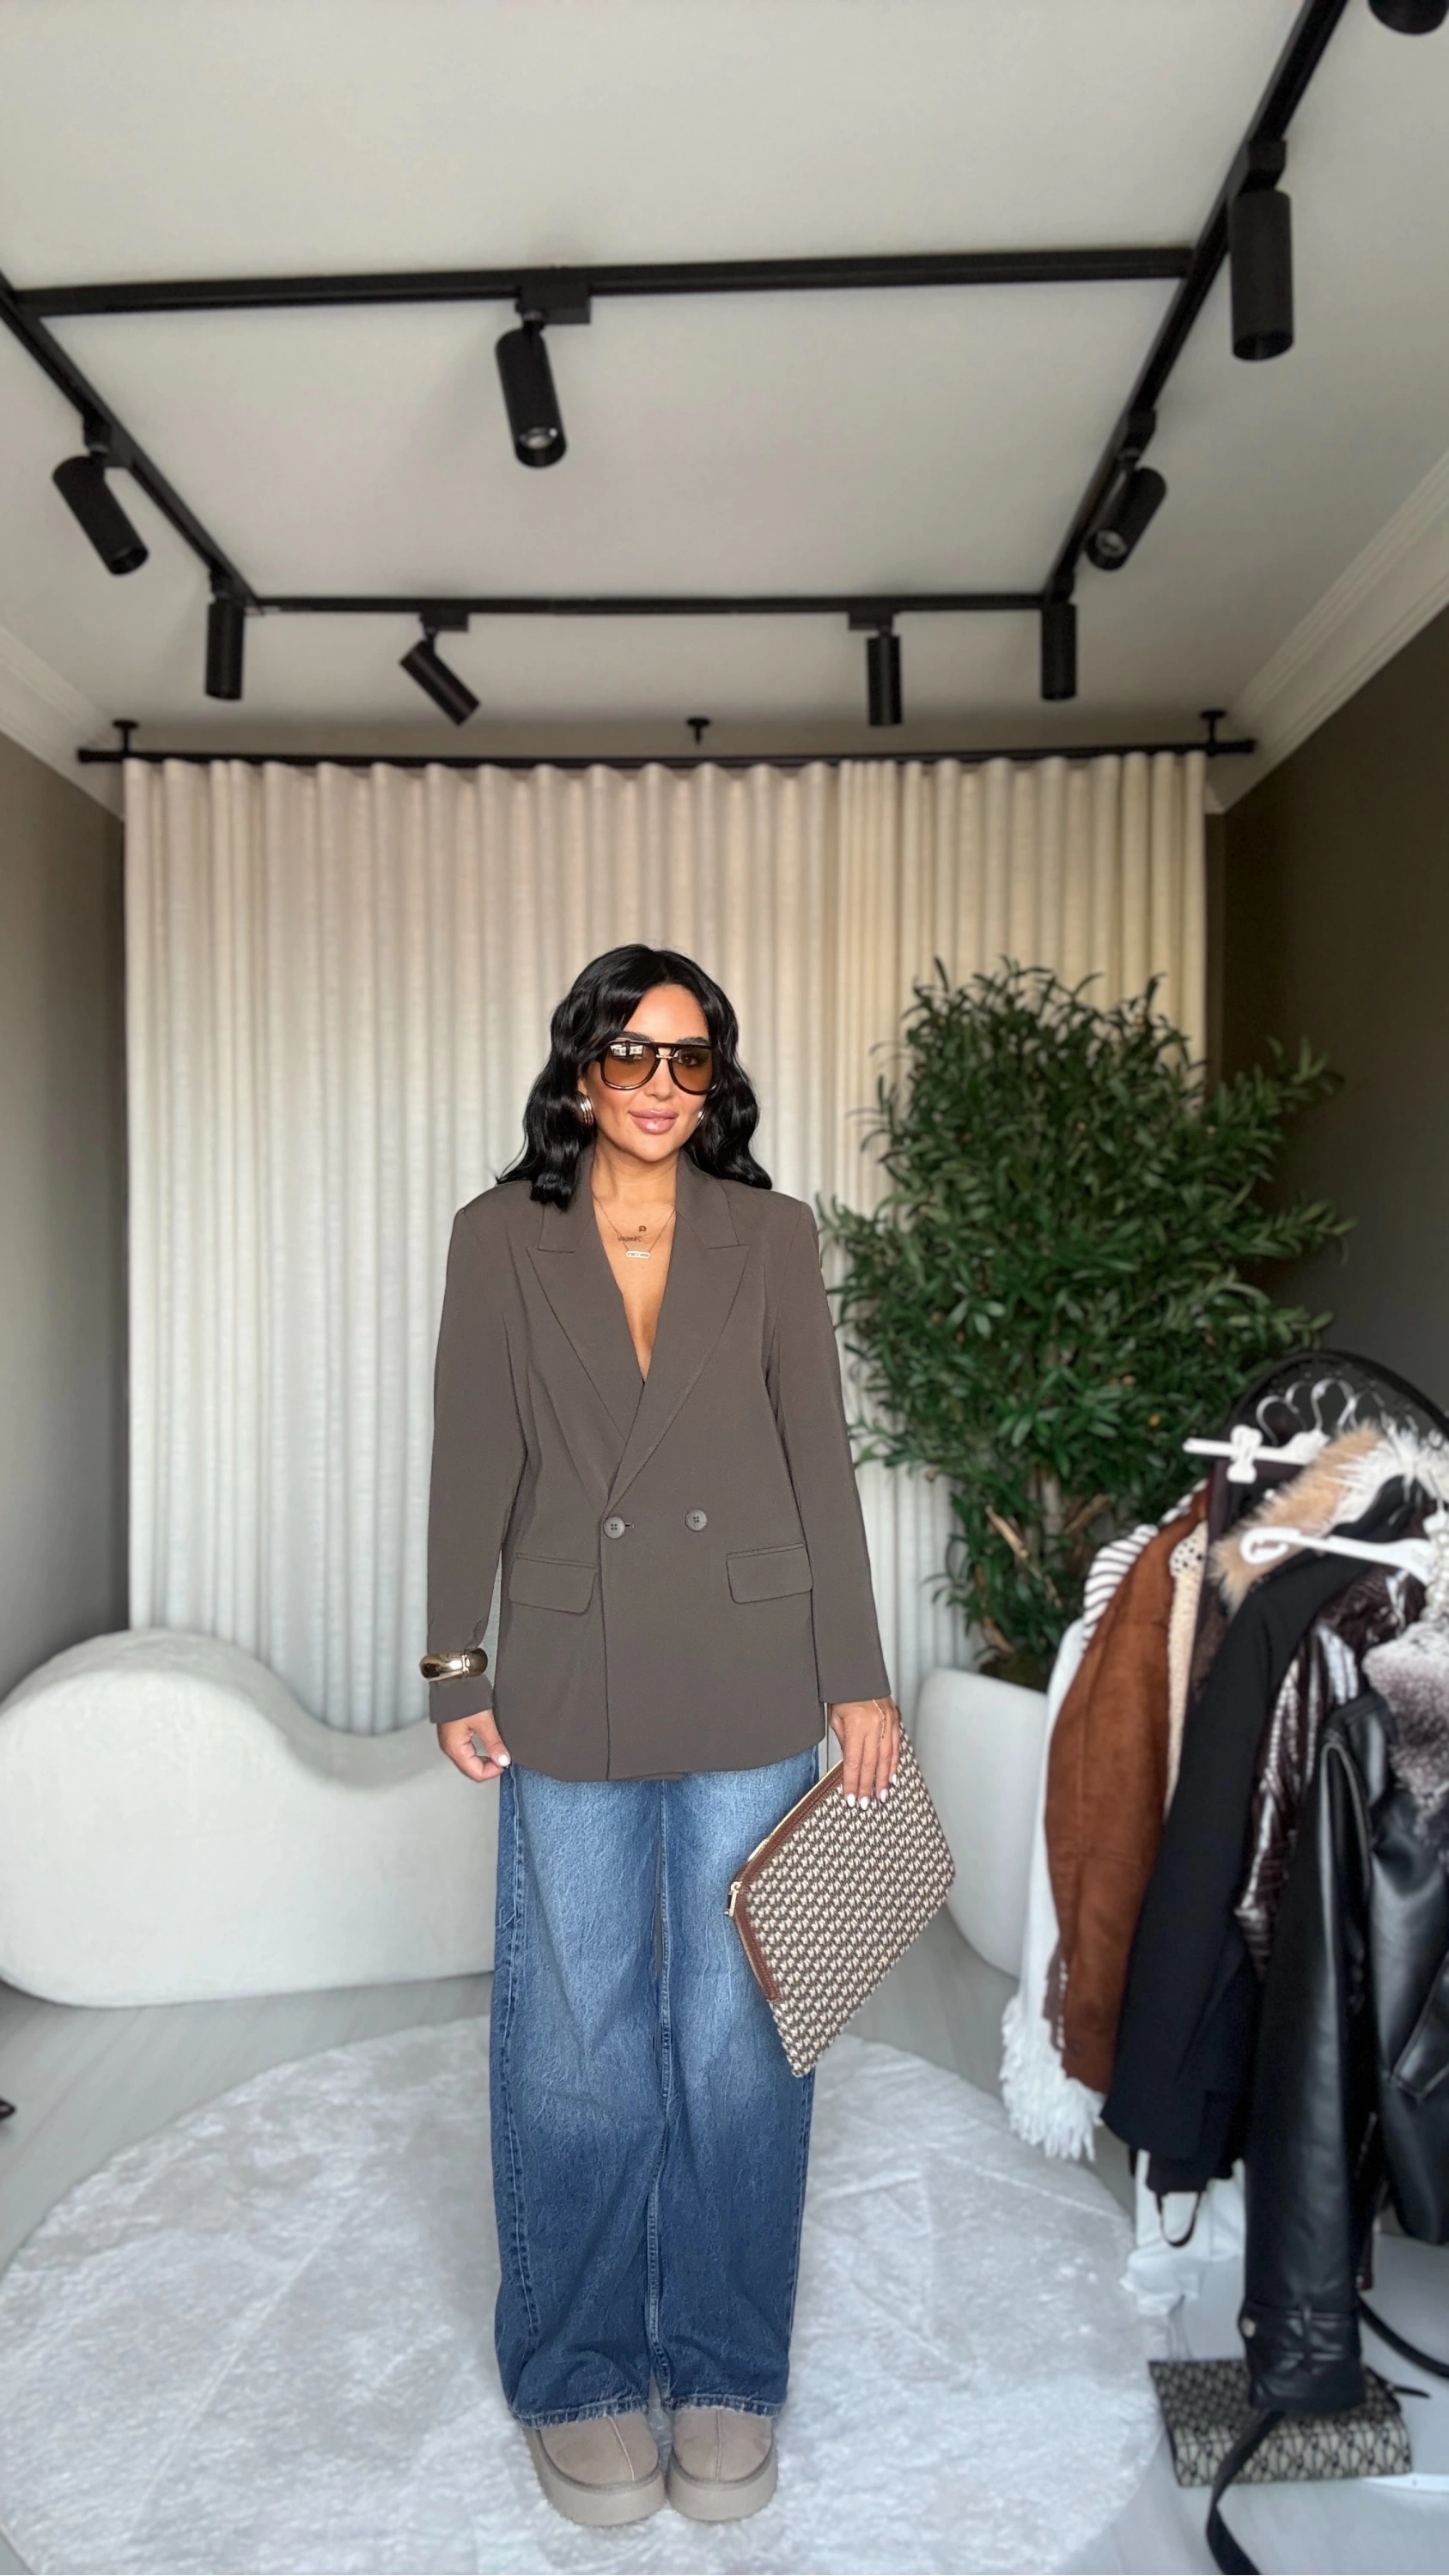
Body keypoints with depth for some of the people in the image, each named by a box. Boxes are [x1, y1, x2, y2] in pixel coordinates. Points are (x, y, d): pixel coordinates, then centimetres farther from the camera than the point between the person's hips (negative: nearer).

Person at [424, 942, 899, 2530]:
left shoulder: (771, 1233, 2)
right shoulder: (502, 1237, 1)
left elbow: (820, 1456, 2)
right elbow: (472, 1464, 2)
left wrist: (857, 1677, 0)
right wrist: (457, 1669, -1)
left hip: (750, 1681, 1)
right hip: (573, 1685, 0)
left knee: (737, 2028, 11)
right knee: (580, 2038, 10)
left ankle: (726, 2373, 33)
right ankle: (579, 2377, 33)